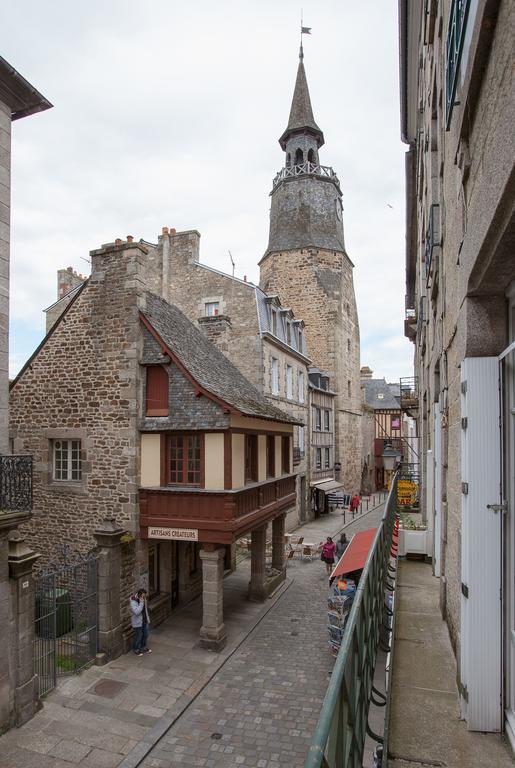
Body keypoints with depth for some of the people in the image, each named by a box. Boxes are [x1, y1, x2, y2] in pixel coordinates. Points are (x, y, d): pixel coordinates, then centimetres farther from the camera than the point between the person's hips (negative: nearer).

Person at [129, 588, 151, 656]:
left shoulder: (143, 599, -3)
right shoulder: (133, 601, -26)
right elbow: (137, 612, -36)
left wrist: (148, 619, 16)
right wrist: (141, 603, -36)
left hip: (145, 621, 7)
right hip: (137, 622, -7)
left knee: (145, 635, 19)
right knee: (138, 637, 9)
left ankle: (143, 648, 40)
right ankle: (136, 650, 32)